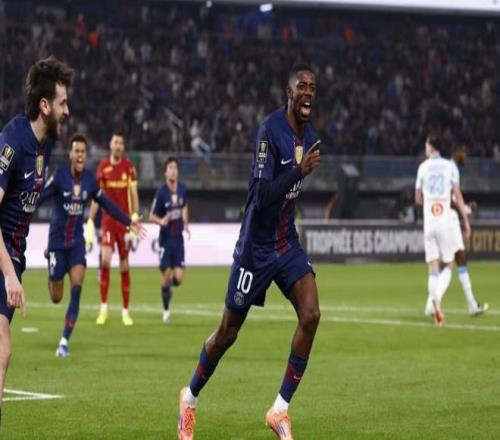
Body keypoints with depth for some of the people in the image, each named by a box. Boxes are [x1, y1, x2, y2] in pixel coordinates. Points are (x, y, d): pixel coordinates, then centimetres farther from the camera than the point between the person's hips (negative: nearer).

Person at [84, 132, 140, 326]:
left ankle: (125, 311, 11)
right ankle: (103, 308, -7)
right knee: (105, 260, -16)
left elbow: (134, 194, -1)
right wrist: (90, 221, 5)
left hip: (124, 219, 0)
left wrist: (135, 217, -14)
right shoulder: (103, 166, 5)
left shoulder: (129, 166, 1)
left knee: (124, 265, 3)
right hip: (107, 219, 0)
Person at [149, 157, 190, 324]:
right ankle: (166, 309, 18)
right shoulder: (161, 192, -13)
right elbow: (151, 216, -5)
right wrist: (161, 221, -25)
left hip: (178, 238, 3)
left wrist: (186, 224, 8)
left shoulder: (182, 189, 1)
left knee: (179, 278, -4)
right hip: (165, 239, -3)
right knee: (166, 276, -3)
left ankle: (170, 285, 33)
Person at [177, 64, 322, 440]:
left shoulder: (310, 135, 4)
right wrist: (301, 171, -36)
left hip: (287, 243, 6)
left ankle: (281, 408, -5)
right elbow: (261, 194, -29)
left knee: (311, 315, -14)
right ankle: (191, 398, 31)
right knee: (229, 331, 6)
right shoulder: (270, 130, -20)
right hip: (256, 247, -6)